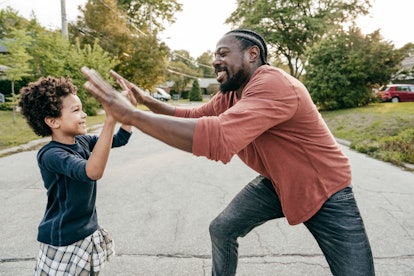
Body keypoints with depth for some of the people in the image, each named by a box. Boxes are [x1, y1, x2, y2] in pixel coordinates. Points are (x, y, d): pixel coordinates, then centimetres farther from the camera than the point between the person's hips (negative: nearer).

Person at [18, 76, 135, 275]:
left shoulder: (83, 141, -2)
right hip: (65, 242, -7)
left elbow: (120, 139, 9)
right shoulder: (50, 155, -24)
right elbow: (92, 172, -42)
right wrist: (110, 120, -47)